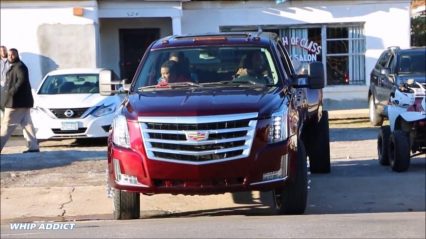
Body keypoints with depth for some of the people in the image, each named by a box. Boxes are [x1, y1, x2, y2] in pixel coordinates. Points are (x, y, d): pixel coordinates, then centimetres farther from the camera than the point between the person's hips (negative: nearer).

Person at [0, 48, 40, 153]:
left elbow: (22, 80, -24)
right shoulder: (14, 67, 21)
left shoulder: (19, 66, -12)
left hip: (17, 102, -11)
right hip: (22, 102, 11)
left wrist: (12, 91, -25)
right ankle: (33, 146, 8)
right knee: (27, 124, 8)